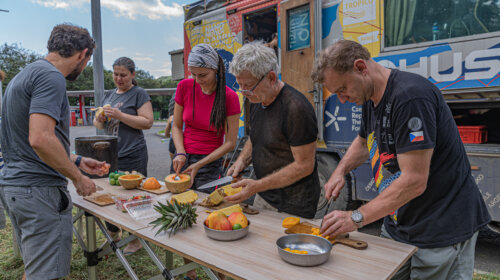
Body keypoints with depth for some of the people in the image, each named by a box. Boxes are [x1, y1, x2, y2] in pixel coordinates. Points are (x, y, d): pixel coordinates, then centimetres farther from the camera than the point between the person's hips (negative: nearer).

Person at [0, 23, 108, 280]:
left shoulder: (26, 74, 17)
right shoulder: (51, 77, -15)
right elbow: (40, 139, -27)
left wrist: (77, 161, 22)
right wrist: (78, 178, -13)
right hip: (38, 190, -10)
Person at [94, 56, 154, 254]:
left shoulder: (139, 94, -3)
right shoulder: (109, 95, 17)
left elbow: (147, 122, -13)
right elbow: (98, 124, 22)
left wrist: (120, 115, -19)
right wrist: (99, 120, -1)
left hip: (132, 156, -7)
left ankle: (136, 239, 17)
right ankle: (113, 234, 34)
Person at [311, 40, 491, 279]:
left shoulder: (410, 97, -24)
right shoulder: (371, 98, 5)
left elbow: (414, 181, -26)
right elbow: (363, 142, 24)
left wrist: (357, 217, -20)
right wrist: (340, 171, 5)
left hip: (442, 231, -8)